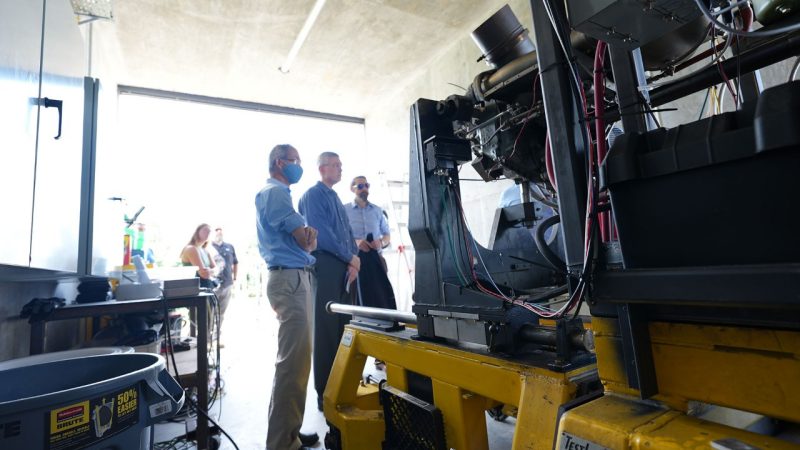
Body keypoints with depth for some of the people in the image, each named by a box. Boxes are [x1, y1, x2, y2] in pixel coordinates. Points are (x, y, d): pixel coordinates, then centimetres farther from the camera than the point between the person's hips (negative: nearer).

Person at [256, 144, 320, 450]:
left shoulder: (277, 193, 23)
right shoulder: (275, 192, -9)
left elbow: (302, 239, 21)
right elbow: (306, 240, -15)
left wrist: (308, 234, 0)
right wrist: (310, 237, 6)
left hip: (292, 277, 11)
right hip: (290, 278, -11)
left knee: (295, 358, 15)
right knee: (293, 361, -9)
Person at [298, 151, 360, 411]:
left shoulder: (335, 197, 21)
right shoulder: (313, 196, -6)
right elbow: (321, 235, -17)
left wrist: (353, 261, 1)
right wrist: (351, 258, -9)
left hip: (343, 269, 8)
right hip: (326, 268, -8)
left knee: (342, 328, 13)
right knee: (327, 331, -3)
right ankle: (326, 393, 9)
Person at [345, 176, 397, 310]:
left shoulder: (377, 211, 15)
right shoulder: (344, 210, 4)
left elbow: (388, 236, 18)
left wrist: (382, 242, -6)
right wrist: (355, 242, -17)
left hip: (376, 259, 3)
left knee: (382, 297, -4)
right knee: (359, 299, -3)